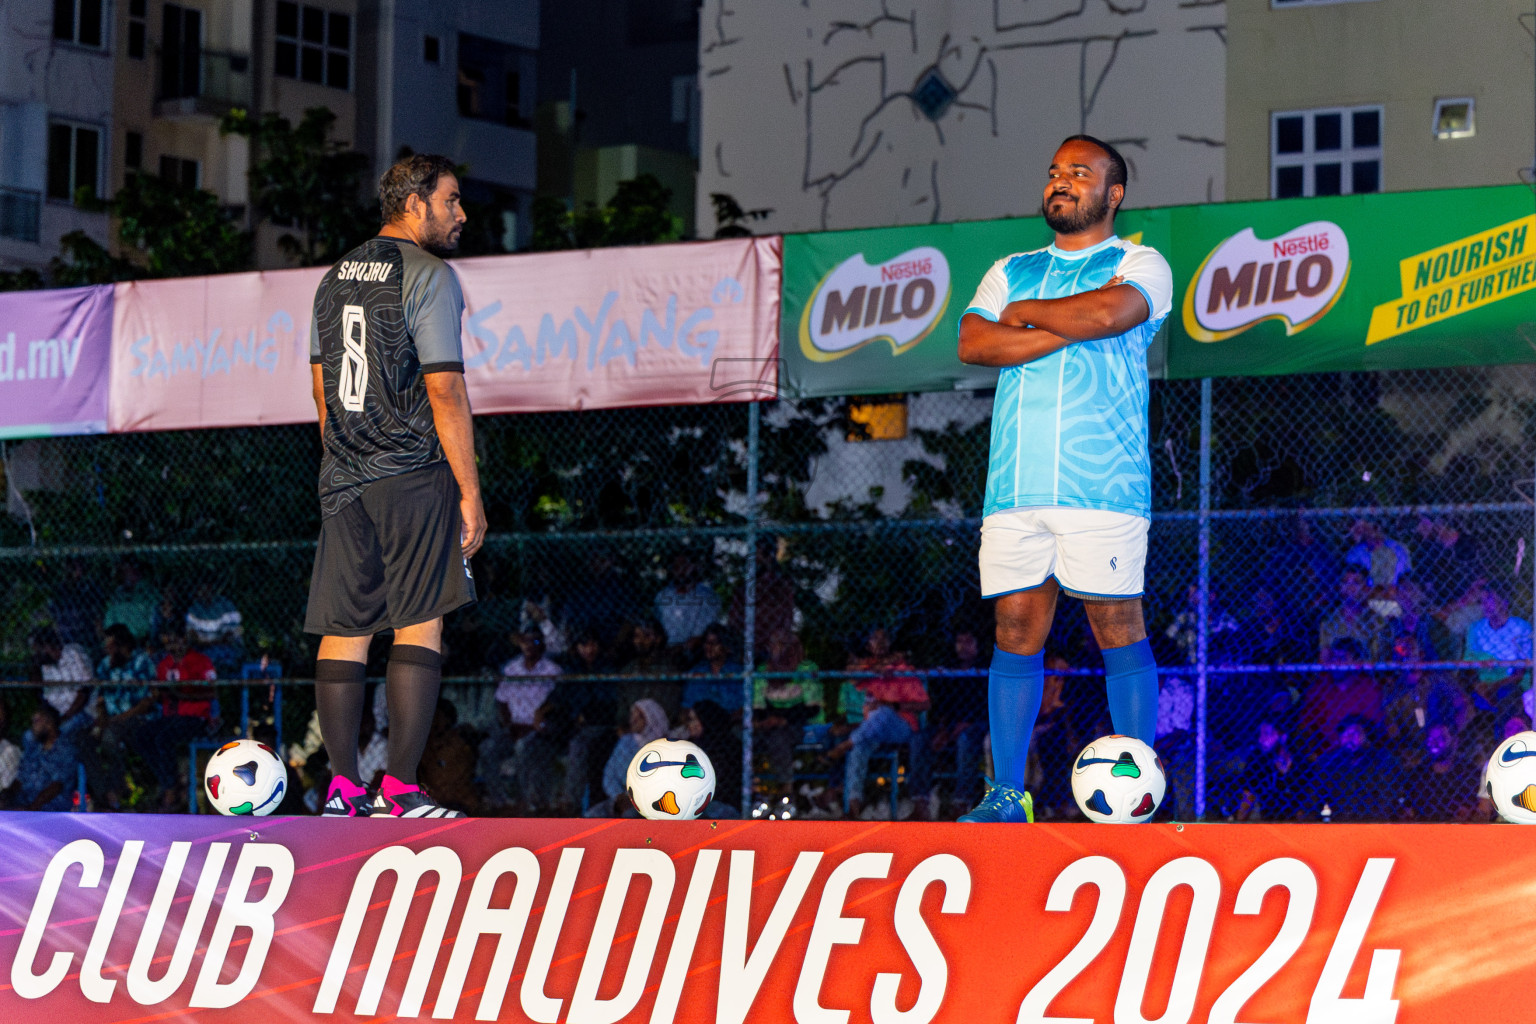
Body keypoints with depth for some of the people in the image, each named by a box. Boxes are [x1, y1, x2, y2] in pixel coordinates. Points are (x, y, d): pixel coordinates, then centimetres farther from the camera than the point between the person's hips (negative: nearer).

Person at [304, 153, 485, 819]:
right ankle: (401, 791, -9)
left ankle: (343, 789, 5)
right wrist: (470, 492, -10)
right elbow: (445, 393, -13)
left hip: (343, 482, 7)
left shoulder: (336, 278, 15)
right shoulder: (428, 277, -8)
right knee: (420, 627, -5)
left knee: (343, 631, 5)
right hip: (415, 477, -7)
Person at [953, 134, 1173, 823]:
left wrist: (1026, 314, 0)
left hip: (1101, 483, -4)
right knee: (1016, 630, 1)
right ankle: (1007, 794, 3)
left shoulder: (1140, 265, 8)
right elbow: (972, 344, 3)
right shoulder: (1011, 272, 21)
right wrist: (1071, 328, -6)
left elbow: (1111, 311, -15)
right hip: (1014, 485, 4)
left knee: (1118, 629, -6)